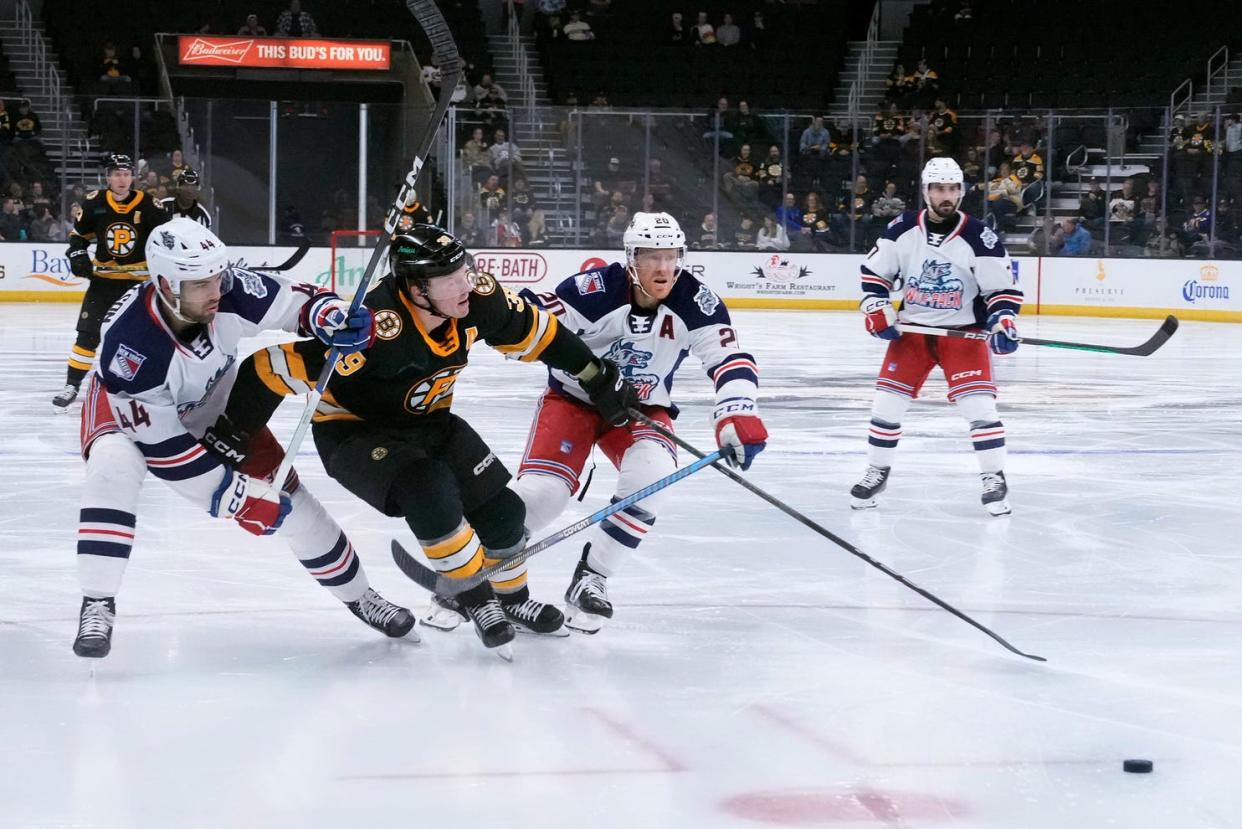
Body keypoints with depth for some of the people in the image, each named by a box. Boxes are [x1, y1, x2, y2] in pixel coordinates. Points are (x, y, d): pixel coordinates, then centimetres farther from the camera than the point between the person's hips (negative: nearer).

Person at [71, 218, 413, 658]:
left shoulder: (229, 292, -31)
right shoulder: (129, 341, -41)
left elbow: (294, 303, -16)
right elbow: (157, 436, -35)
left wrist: (336, 317, -40)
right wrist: (224, 492, -33)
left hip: (212, 406, 4)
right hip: (132, 411, -4)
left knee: (285, 495, 4)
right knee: (112, 469, -36)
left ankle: (357, 594, 26)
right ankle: (97, 606, -28)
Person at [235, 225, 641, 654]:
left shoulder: (477, 299, -19)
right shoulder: (375, 329, -38)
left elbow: (535, 332, 0)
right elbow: (282, 367, -34)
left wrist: (599, 378, 5)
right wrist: (236, 438, -28)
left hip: (425, 421, 6)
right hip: (353, 430, -6)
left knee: (500, 506, 2)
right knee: (428, 489, -30)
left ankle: (511, 598, 29)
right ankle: (472, 599, -11)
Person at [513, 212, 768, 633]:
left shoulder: (694, 302, -17)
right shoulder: (598, 289, -26)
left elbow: (730, 358, -22)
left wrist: (736, 415, -38)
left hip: (641, 408, 3)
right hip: (573, 398, -2)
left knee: (652, 473, -27)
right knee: (543, 490, -20)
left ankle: (591, 578, -7)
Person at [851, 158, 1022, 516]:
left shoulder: (979, 238, -13)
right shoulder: (902, 229, -5)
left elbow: (1003, 286, -8)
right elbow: (873, 272, 7)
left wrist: (1003, 321, -23)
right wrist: (876, 310, -5)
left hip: (963, 330, -3)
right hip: (911, 329, 3)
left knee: (977, 403, -14)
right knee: (887, 401, 1)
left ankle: (995, 479, -3)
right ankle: (876, 472, 19)